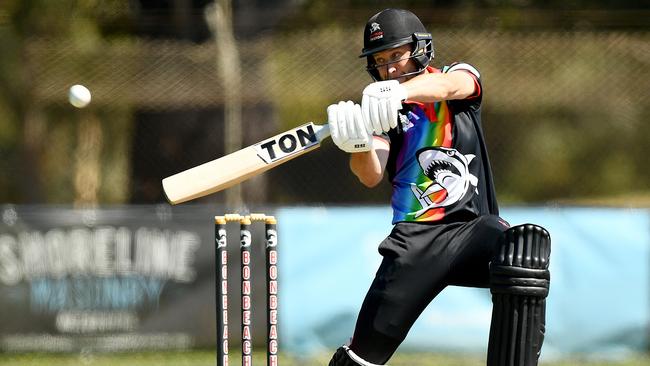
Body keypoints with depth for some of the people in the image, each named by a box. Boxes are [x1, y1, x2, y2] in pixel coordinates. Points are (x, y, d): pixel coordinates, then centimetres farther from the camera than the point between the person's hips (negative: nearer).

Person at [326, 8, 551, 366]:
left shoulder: (460, 76, 8)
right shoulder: (380, 109, 8)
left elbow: (449, 85, -19)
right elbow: (371, 176, -9)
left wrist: (400, 91, -41)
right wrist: (357, 143, -33)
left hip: (474, 225, -1)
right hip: (414, 237, 1)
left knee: (525, 253, -33)